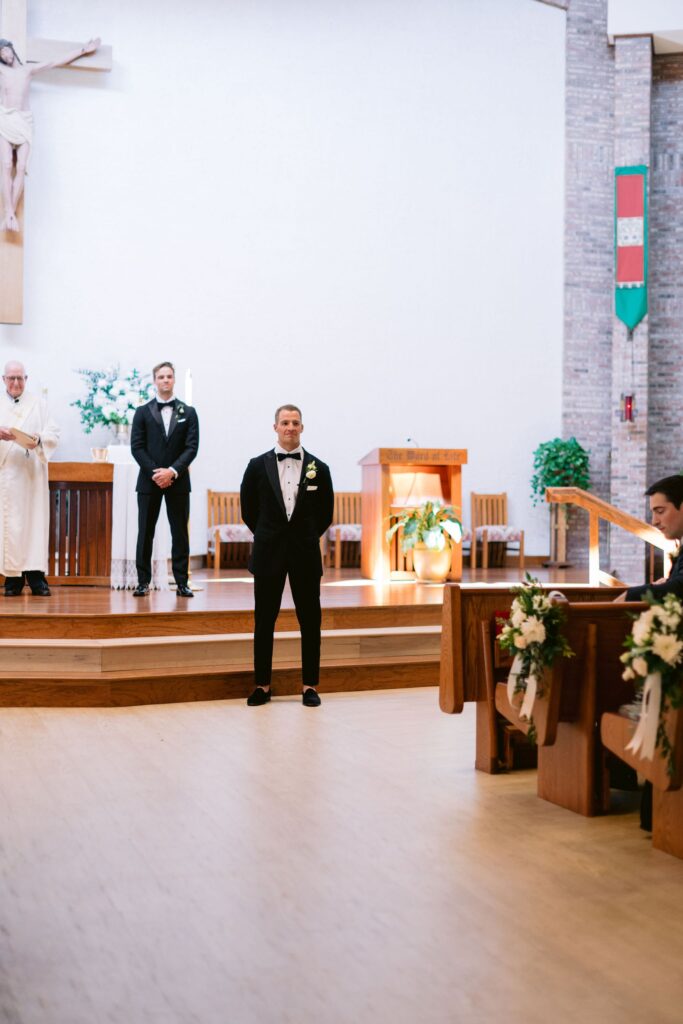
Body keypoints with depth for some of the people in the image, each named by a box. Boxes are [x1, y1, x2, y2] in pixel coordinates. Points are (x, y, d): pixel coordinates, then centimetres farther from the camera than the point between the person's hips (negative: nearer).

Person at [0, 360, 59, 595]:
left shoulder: (39, 404, 12)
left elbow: (54, 433, 4)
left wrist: (39, 440, -16)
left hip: (32, 474, 0)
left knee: (35, 521, -3)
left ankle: (36, 577, -2)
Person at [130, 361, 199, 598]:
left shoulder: (188, 412, 8)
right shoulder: (142, 412, 7)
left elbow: (192, 447, -1)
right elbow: (137, 447, 0)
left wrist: (172, 471, -13)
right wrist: (155, 472, -11)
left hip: (178, 481, 0)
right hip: (149, 480, 0)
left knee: (180, 532, 2)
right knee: (145, 532, 2)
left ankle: (182, 582, 5)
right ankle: (143, 582, 6)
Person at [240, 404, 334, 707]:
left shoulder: (318, 469, 2)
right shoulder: (258, 465, 2)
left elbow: (326, 512, 10)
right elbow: (248, 508, 10)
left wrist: (307, 537, 9)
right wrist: (267, 536, 9)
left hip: (305, 553, 0)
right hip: (268, 554, 0)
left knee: (310, 622, 3)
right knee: (264, 622, 4)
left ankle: (310, 686, 11)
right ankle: (262, 685, 12)